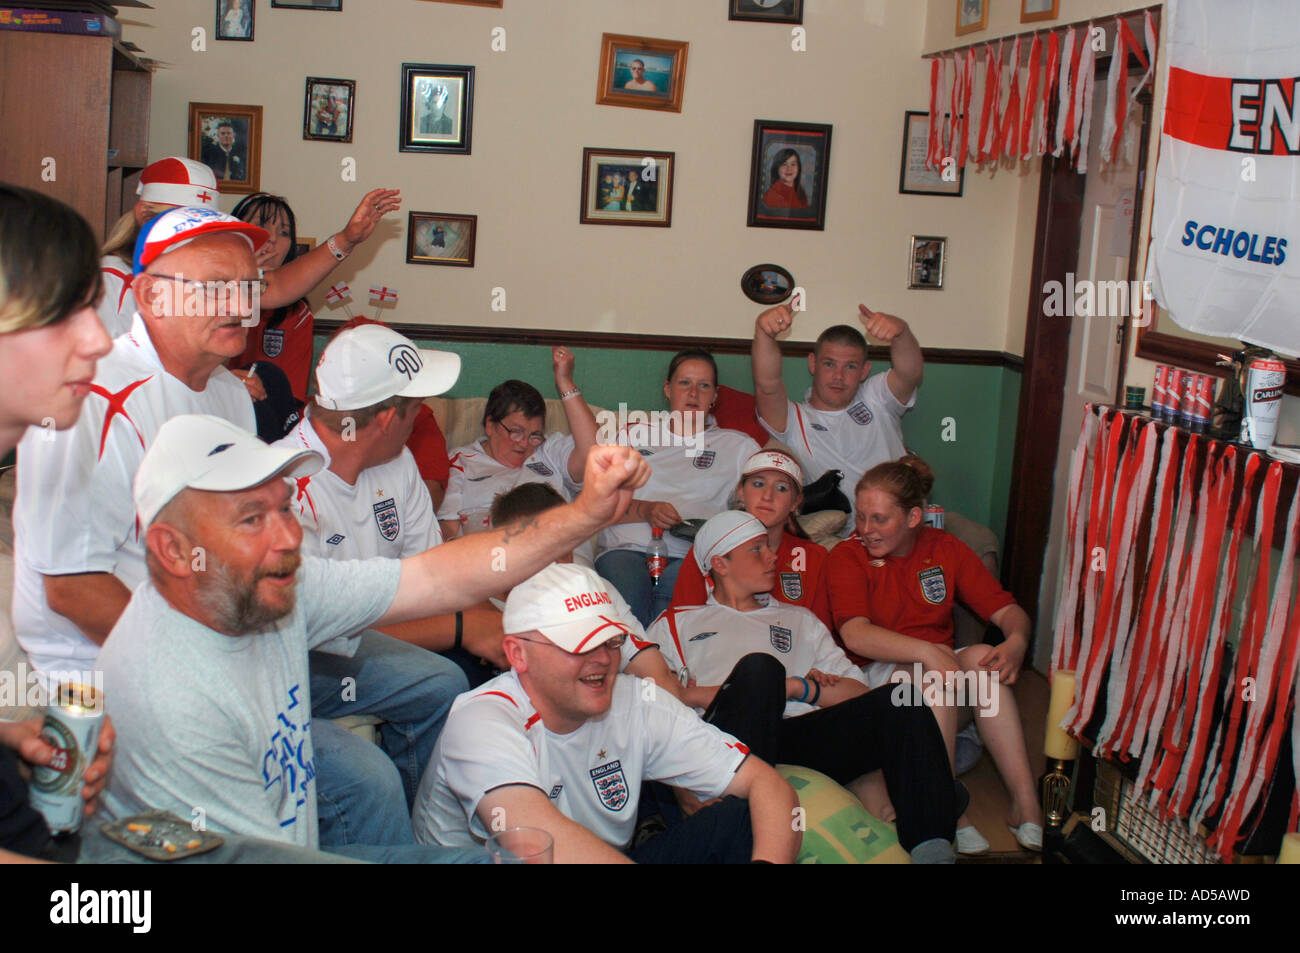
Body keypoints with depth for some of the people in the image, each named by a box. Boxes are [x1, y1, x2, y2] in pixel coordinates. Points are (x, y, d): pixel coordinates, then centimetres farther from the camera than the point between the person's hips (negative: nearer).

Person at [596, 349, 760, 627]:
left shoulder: (738, 446, 23)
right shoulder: (634, 435, 24)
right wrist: (645, 510, -6)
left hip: (690, 555, 0)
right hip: (627, 548, 1)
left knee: (672, 586, -38)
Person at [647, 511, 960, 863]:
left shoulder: (799, 619, 34)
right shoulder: (676, 623, 24)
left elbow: (857, 692, 21)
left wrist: (799, 688, 0)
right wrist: (767, 687, -1)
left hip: (804, 737, 3)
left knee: (900, 701, -20)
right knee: (758, 666, -33)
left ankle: (930, 848, -36)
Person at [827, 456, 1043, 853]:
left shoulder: (945, 549, 8)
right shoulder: (847, 557, -2)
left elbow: (1007, 609, 3)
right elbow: (855, 634, -20)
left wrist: (1016, 642, -21)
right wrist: (928, 652, -34)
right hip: (877, 674, -3)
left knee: (983, 658, -28)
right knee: (933, 671, -33)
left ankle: (1026, 802, -31)